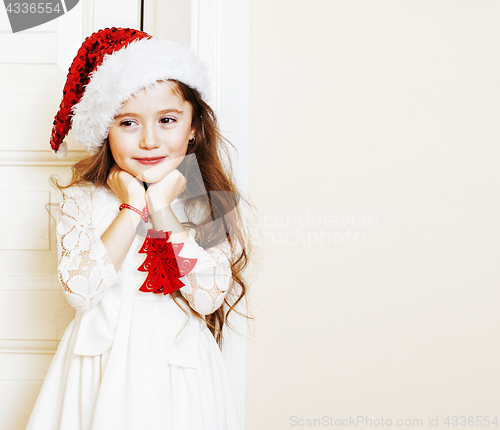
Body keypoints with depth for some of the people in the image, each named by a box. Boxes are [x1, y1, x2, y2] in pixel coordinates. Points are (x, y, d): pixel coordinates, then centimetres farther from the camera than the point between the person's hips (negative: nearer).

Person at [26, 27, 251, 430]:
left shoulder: (209, 203, -7)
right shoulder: (82, 200, -5)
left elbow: (207, 297, -18)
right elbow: (80, 289, -17)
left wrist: (162, 208, -18)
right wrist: (132, 208, -19)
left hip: (177, 364, 0)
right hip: (102, 365, 0)